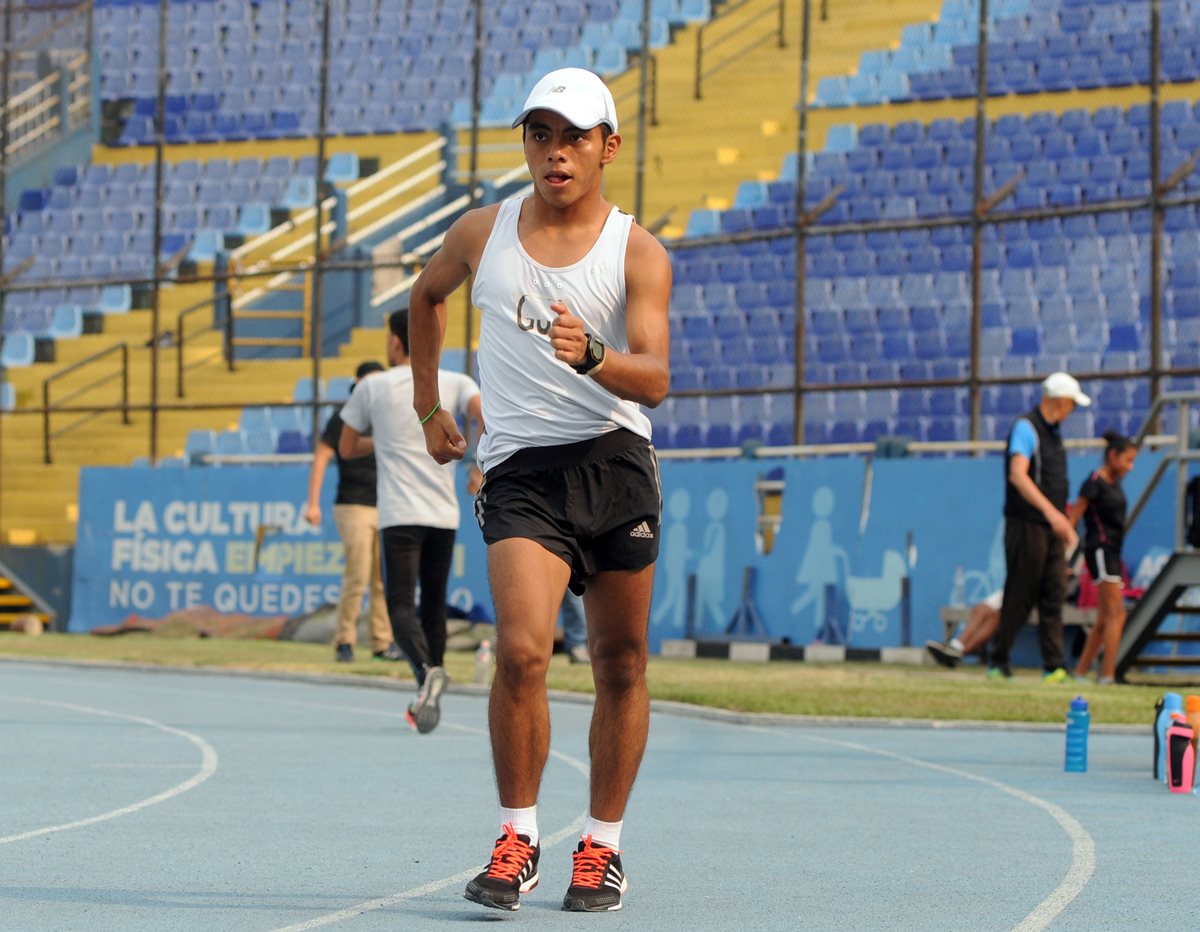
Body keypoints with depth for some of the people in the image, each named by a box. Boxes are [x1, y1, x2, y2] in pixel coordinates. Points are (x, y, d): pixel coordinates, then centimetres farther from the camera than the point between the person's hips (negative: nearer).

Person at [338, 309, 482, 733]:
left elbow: (347, 448, 14)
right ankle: (428, 701, 17)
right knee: (434, 606, 15)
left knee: (401, 605, -7)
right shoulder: (454, 384, 7)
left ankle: (427, 671, -35)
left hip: (399, 517, -3)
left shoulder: (372, 388, 5)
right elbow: (484, 415, -12)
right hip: (444, 514, 3)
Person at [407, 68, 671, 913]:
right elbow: (427, 295, 28)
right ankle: (518, 839, -6)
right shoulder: (484, 233, 5)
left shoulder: (638, 254, -2)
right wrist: (429, 404, 26)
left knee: (621, 665, 6)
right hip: (520, 468, 0)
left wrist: (591, 357, -34)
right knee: (522, 650, -19)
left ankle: (603, 845, 20)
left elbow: (654, 378, -14)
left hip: (617, 464, 0)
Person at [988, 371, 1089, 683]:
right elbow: (1018, 475, -24)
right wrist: (1050, 511, -33)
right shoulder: (1025, 427, -11)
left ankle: (1054, 668, -1)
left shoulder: (1053, 432, 17)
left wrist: (1066, 526, 23)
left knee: (1054, 595, 1)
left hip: (1051, 528, 8)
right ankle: (998, 663, 6)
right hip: (1027, 526, -8)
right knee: (1020, 596, -4)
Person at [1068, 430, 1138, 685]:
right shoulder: (1094, 482, -11)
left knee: (1104, 620, 12)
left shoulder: (1115, 484, 14)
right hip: (1100, 550, -9)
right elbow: (1073, 518, -12)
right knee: (1116, 613, -15)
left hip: (1113, 552, 9)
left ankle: (1080, 673, 18)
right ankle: (1107, 674, -19)